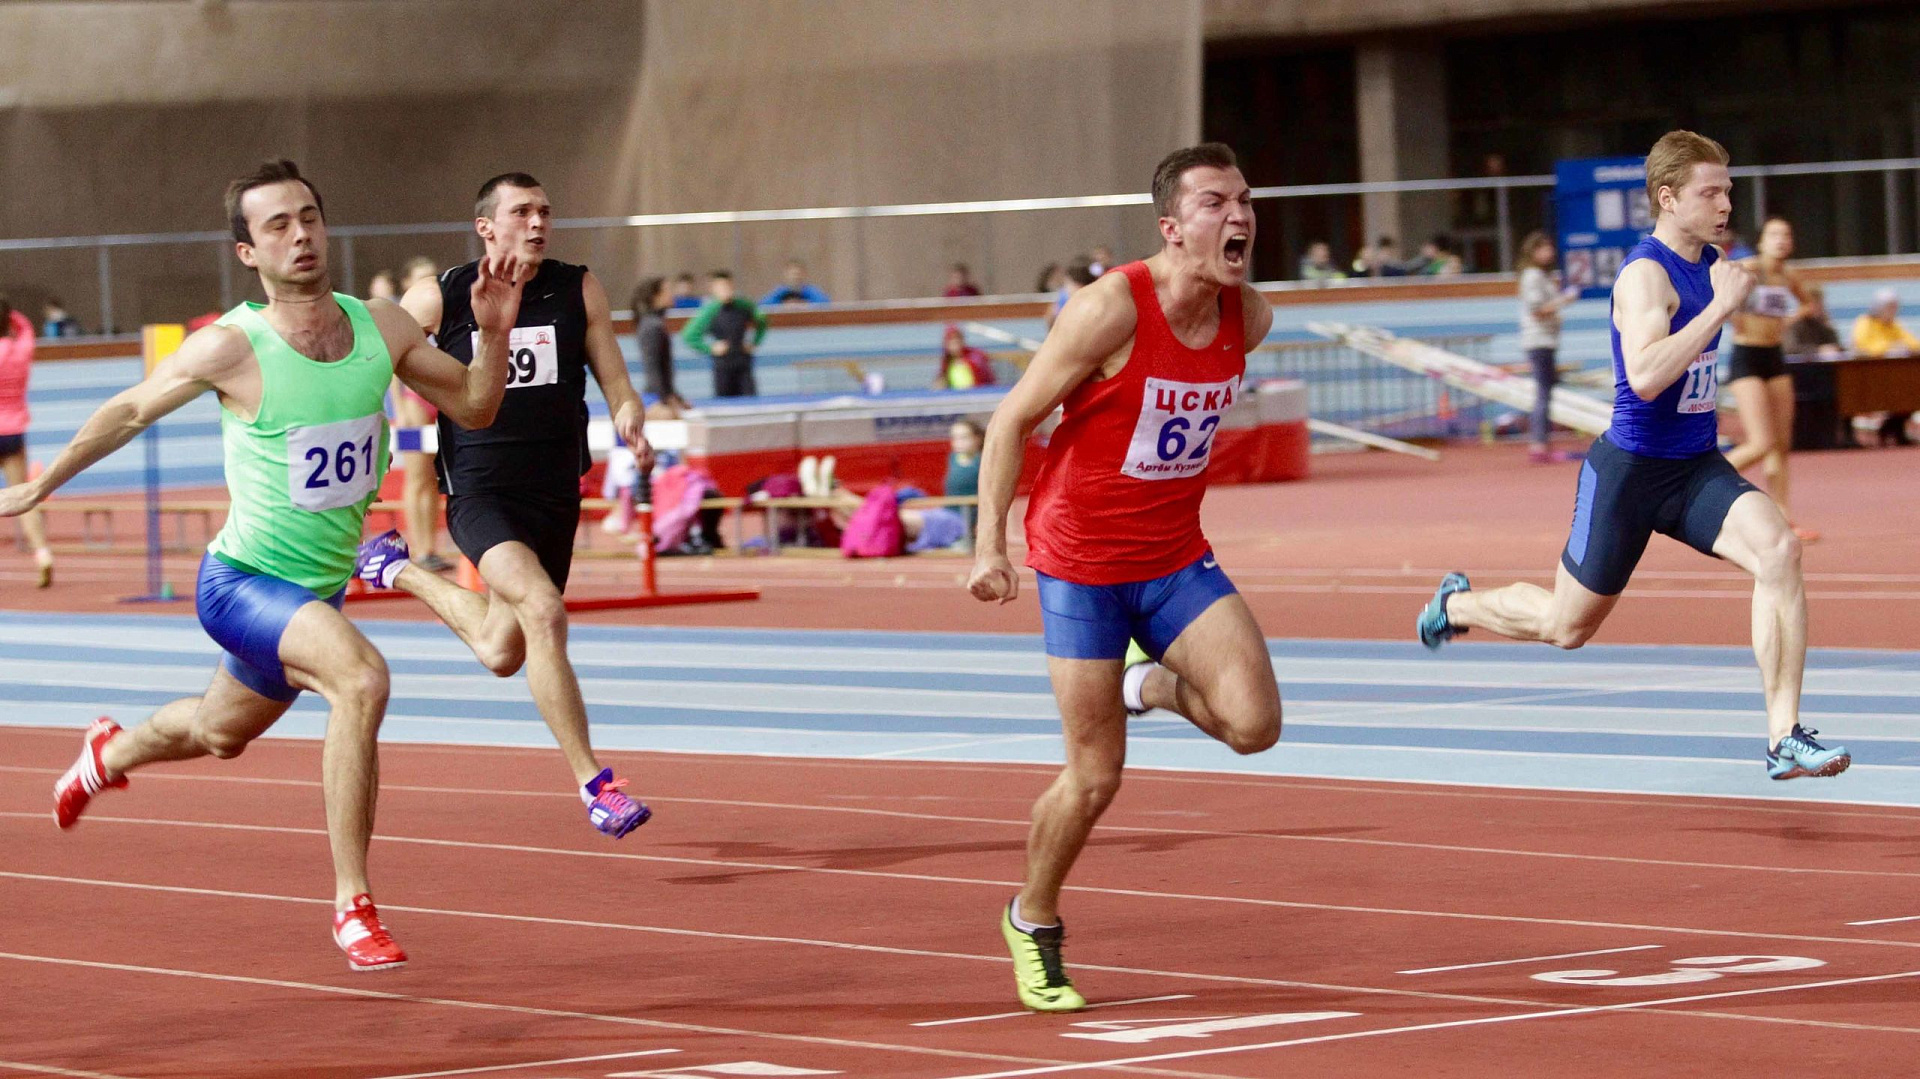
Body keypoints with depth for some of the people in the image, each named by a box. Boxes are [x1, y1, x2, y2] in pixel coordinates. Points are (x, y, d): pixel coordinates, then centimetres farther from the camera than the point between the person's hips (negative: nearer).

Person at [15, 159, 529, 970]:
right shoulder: (232, 347, -20)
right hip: (241, 582, -6)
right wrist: (40, 487, 6)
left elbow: (473, 407, 4)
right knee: (361, 677, -33)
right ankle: (353, 906, -26)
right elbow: (128, 412, -4)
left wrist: (494, 333, -14)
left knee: (221, 733, 30)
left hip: (316, 592, 6)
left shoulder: (382, 329, -7)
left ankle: (112, 753, 65)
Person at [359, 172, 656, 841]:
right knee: (544, 610, -29)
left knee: (502, 654, 18)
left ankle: (398, 570, 47)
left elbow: (617, 385, 3)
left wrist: (629, 418, -20)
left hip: (555, 494, 5)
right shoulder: (437, 298, -5)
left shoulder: (579, 290, 2)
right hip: (480, 492, -5)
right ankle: (594, 785, -25)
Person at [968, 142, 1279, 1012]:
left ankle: (1153, 685, 16)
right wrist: (990, 545, -15)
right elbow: (1012, 419, -12)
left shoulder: (1248, 318, -3)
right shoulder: (1112, 309, -20)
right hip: (1081, 561, -5)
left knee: (1254, 724, -17)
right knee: (1094, 779, -1)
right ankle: (1032, 923, 26)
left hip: (1176, 559, 5)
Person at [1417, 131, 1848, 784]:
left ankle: (1784, 739, -22)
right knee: (1567, 625, 10)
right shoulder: (1646, 274, -20)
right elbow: (1644, 378, -38)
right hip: (1629, 468, -6)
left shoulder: (1711, 264, 7)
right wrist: (1721, 306, -36)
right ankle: (1458, 604, 44)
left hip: (1696, 468, 6)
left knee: (1778, 549, -23)